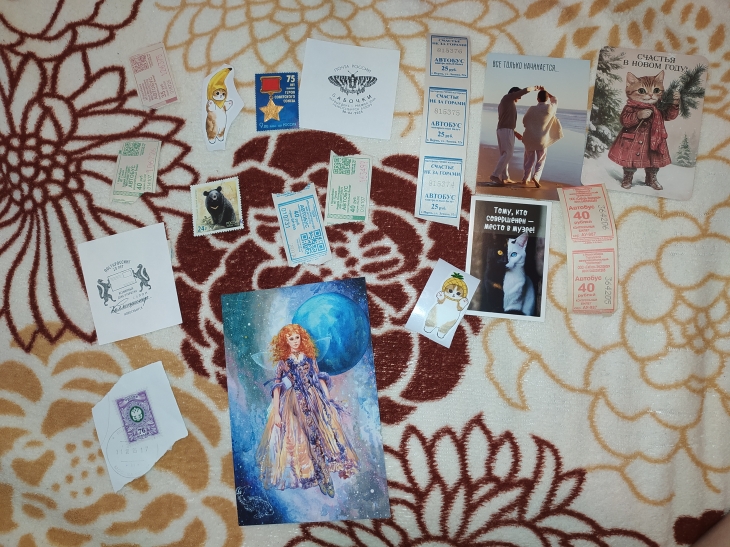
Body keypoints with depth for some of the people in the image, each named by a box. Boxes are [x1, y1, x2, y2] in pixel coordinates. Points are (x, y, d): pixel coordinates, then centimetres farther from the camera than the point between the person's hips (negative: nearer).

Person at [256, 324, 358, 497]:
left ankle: (325, 477, 0)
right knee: (299, 437, -4)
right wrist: (276, 412, -7)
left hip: (315, 400, 2)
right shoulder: (283, 362, 1)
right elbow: (277, 387, -2)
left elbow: (320, 379, 9)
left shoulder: (310, 358, 7)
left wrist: (328, 401, 3)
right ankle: (323, 479, 7)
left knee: (322, 433, -8)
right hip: (293, 404, -2)